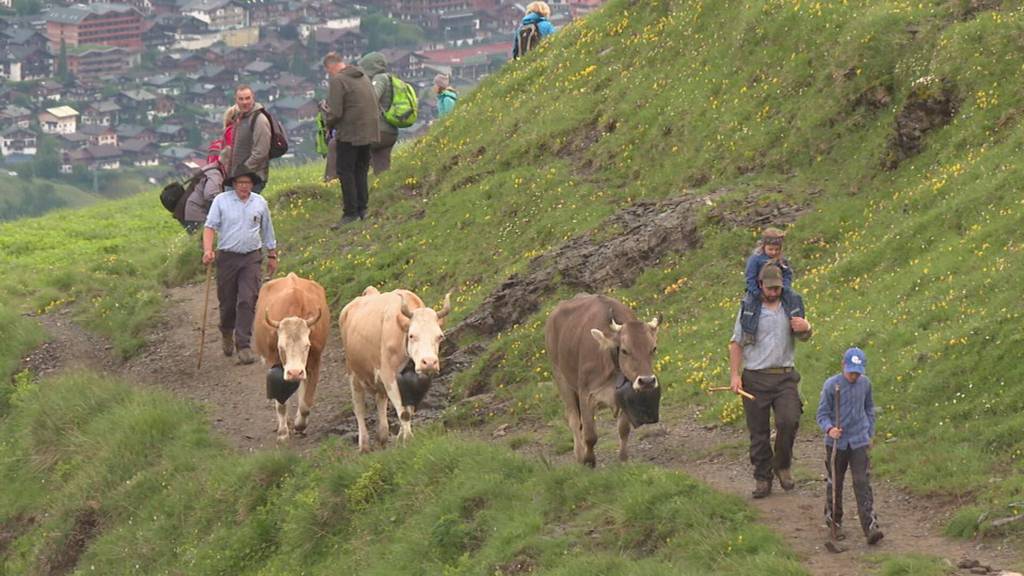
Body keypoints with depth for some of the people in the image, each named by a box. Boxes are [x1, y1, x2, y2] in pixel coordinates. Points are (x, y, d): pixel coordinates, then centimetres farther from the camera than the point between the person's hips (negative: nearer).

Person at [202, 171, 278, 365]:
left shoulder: (260, 203, 8)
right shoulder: (221, 201, 0)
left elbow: (267, 231, 18)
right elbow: (210, 226, -5)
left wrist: (272, 256, 20)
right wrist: (208, 250, -20)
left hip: (252, 258, 1)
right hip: (227, 256, -1)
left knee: (247, 301, -11)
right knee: (227, 301, 7)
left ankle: (243, 345, -10)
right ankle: (227, 334, 36)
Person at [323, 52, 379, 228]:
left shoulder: (338, 81, -13)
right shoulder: (363, 76, 13)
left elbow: (335, 113, -18)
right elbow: (375, 106, 18)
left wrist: (329, 125, 3)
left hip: (349, 134, -8)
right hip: (369, 132, 8)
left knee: (346, 172, -2)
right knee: (361, 171, 16)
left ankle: (350, 213, -4)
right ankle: (362, 209, 17)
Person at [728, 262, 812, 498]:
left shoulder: (791, 305, 10)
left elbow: (803, 337, 19)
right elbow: (736, 344, 6)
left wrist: (805, 328, -7)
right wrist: (734, 375, -5)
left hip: (784, 376, 1)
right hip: (755, 378, -1)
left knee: (789, 421, -18)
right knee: (758, 432, 1)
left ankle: (782, 465, 4)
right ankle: (762, 478, 12)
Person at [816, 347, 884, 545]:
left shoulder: (865, 383, 2)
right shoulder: (831, 385, -10)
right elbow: (822, 414, -7)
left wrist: (870, 433, 15)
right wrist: (829, 429, -26)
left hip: (859, 442, 1)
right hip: (836, 442, -1)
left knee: (862, 484, -7)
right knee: (834, 484, 11)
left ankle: (870, 527, -12)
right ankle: (834, 523, 27)